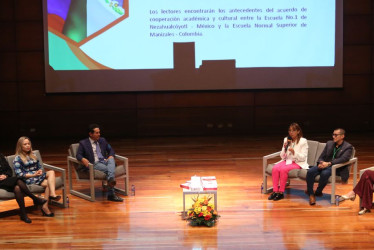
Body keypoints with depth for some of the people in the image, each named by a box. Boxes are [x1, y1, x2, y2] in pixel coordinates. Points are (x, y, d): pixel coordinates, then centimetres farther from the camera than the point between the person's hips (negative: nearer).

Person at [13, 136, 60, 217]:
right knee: (48, 183, -29)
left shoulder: (33, 155, 24)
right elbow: (19, 174, -7)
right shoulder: (18, 158, 3)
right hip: (28, 179, -6)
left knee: (51, 172, -26)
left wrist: (40, 171, -2)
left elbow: (40, 166, 24)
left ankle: (52, 194, -44)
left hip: (38, 175, 6)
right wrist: (33, 175, -16)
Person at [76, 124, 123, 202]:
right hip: (94, 164, -4)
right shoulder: (83, 143, 9)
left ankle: (111, 180, -58)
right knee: (108, 169, -34)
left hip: (105, 161, 4)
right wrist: (83, 159, -21)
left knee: (111, 160, -35)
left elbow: (110, 150, 26)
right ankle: (111, 195, -40)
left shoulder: (102, 140, 23)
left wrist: (111, 156, 1)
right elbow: (78, 155, 4)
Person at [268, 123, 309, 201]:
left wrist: (294, 152, -24)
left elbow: (303, 158, -9)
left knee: (283, 169, -32)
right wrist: (284, 148, -8)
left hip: (298, 163, -5)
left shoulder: (303, 141, -4)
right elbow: (282, 157, 11)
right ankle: (275, 191, -22)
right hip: (287, 161, 5)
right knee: (275, 168, -26)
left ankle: (281, 192, -23)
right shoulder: (286, 140, 10)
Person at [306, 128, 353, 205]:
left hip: (337, 168, -5)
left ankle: (318, 192, -14)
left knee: (325, 173, -37)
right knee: (310, 171, -24)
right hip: (325, 165, 5)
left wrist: (329, 163, -29)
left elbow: (343, 159, -18)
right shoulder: (329, 143, 16)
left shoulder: (348, 147, -1)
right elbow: (321, 156, 15)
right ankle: (311, 194, -14)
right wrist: (321, 163, -11)